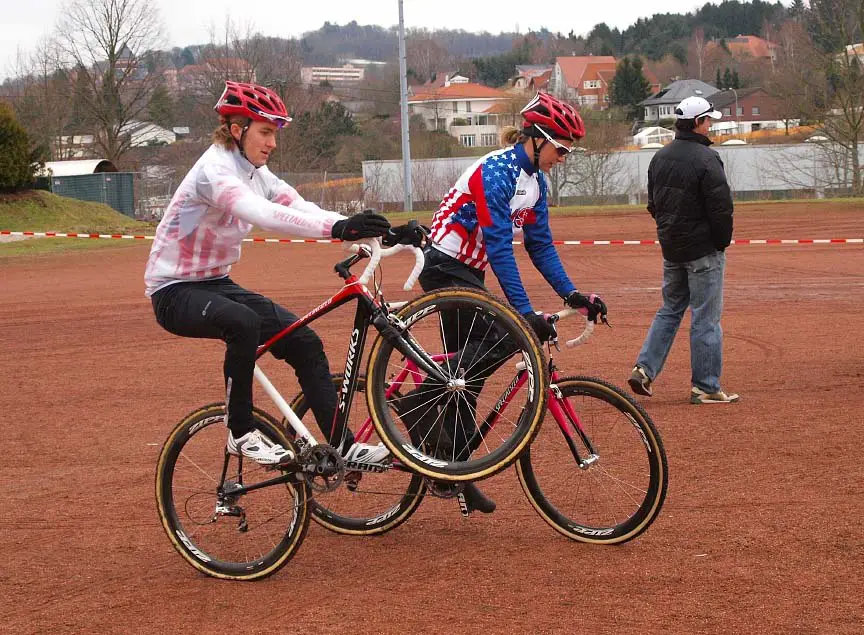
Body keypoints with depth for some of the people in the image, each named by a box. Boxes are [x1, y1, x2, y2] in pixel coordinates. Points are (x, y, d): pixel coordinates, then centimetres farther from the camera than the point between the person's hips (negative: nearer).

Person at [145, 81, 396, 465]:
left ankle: (342, 446, 2)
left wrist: (364, 231, -25)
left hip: (216, 284, 9)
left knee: (305, 344, -3)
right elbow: (263, 214, -40)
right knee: (243, 322, -38)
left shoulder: (255, 172, 6)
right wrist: (337, 227, -51)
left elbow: (300, 208, -8)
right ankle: (241, 433, -21)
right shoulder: (215, 170, -22)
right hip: (175, 292, -9)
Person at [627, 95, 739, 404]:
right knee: (706, 318, -1)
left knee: (670, 309, 19)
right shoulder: (706, 159, -17)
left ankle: (644, 368, 9)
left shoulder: (660, 157, 8)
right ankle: (705, 387, 3)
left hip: (670, 249, 7)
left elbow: (653, 203, 15)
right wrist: (722, 243, -5)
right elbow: (721, 207, -18)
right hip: (703, 251, -7)